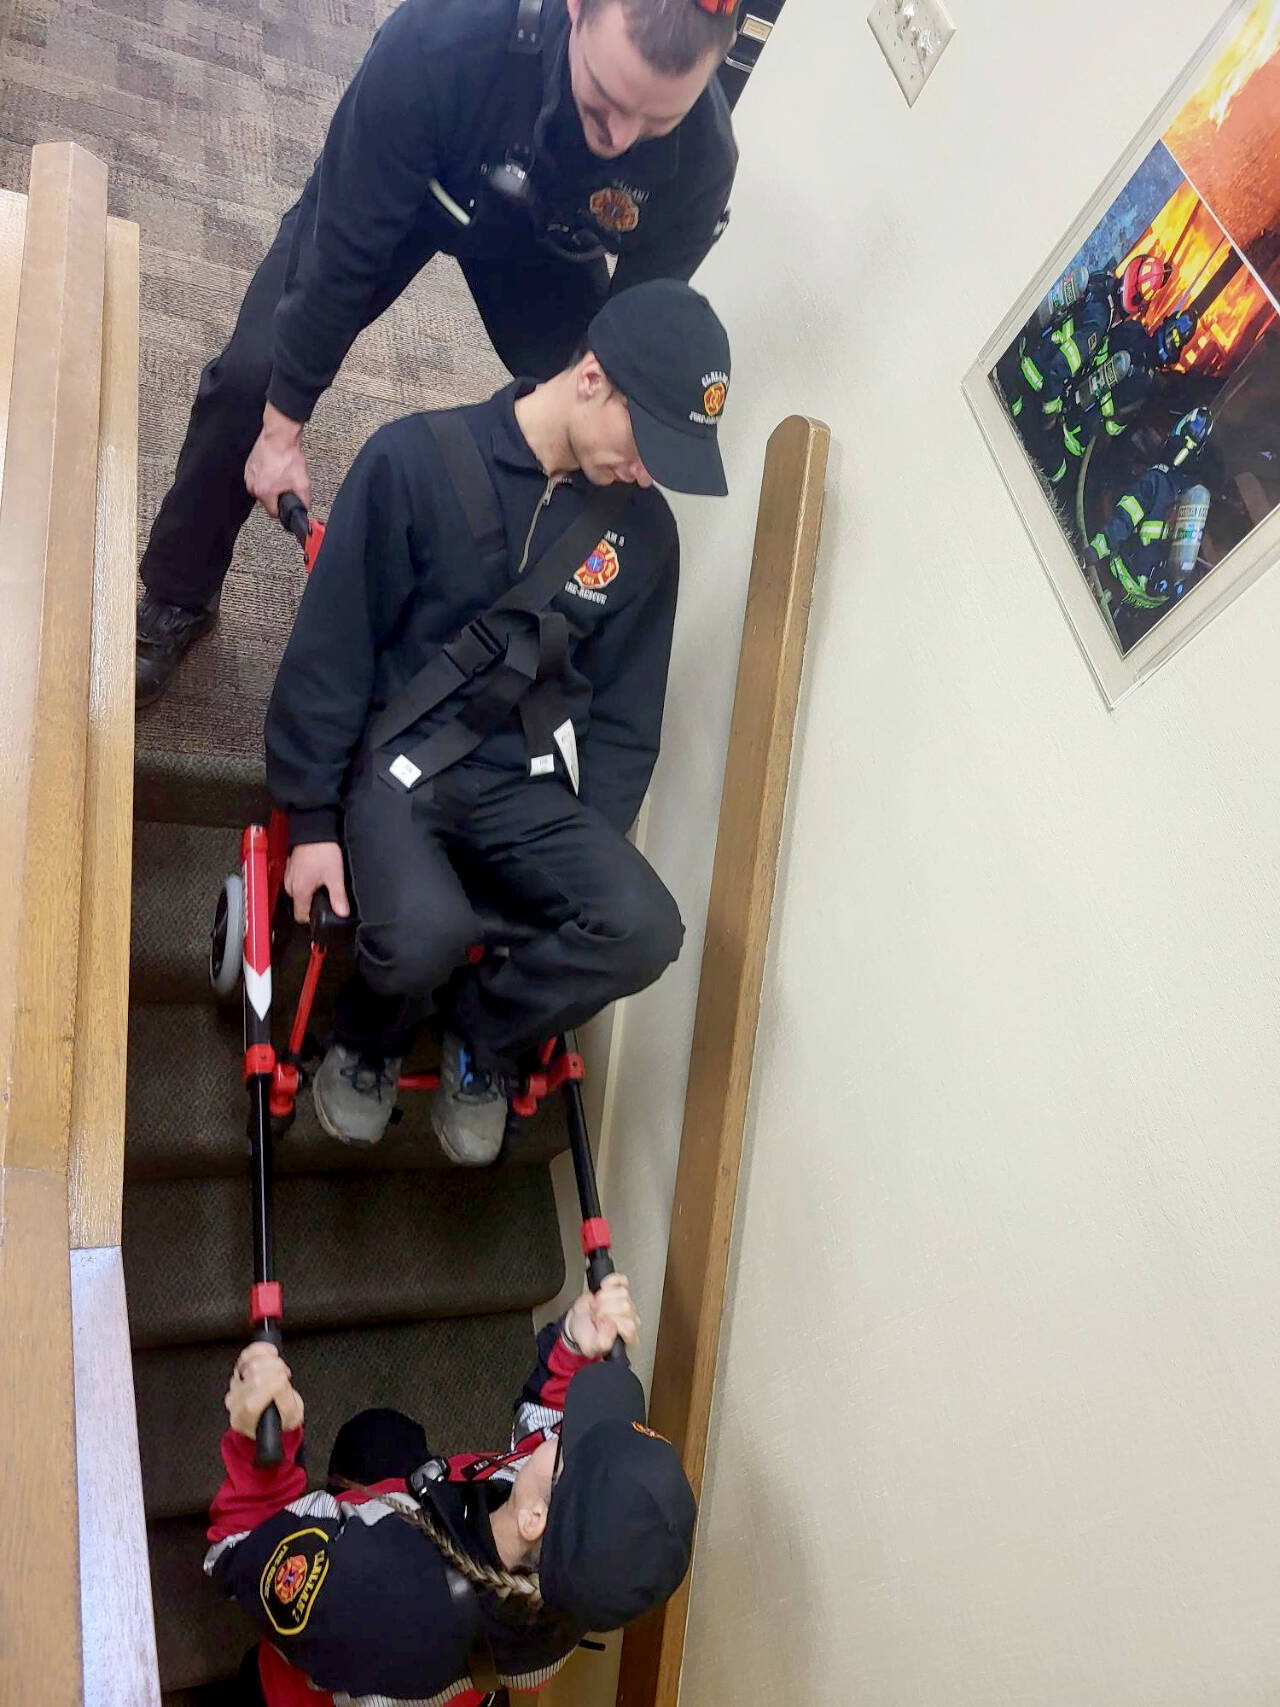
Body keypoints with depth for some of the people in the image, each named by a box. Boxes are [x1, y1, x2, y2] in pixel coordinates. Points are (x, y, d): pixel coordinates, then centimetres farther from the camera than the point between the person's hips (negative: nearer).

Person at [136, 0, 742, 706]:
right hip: (398, 182, -2)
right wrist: (282, 430, -25)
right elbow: (342, 248, -33)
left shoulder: (701, 160, -34)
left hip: (543, 236, 2)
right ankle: (174, 603, 11)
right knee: (251, 373, -13)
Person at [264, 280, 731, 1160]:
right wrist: (313, 821, -6)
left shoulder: (643, 528, 4)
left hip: (526, 782, 4)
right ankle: (368, 1045, 7)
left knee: (644, 928, -23)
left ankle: (483, 1035, 9)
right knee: (427, 929, -33)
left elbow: (624, 716, 11)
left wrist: (593, 850, 3)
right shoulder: (417, 460, -9)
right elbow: (329, 650, -6)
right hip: (395, 759, -3)